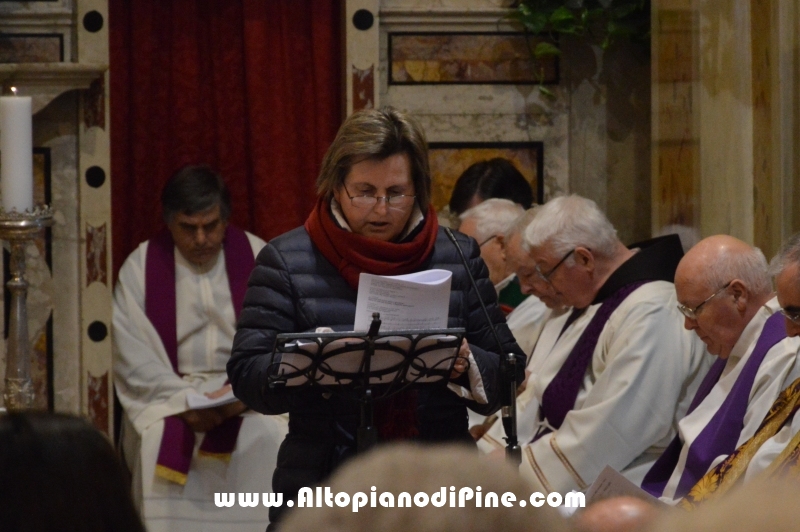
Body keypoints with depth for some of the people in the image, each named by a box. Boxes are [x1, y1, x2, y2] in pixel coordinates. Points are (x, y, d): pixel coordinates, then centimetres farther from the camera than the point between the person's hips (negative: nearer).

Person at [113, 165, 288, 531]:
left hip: (250, 397, 0)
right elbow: (135, 359, -4)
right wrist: (184, 402, -18)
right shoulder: (140, 268, 3)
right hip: (167, 394, 0)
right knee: (158, 440, -30)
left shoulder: (257, 258, 4)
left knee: (270, 439, -28)